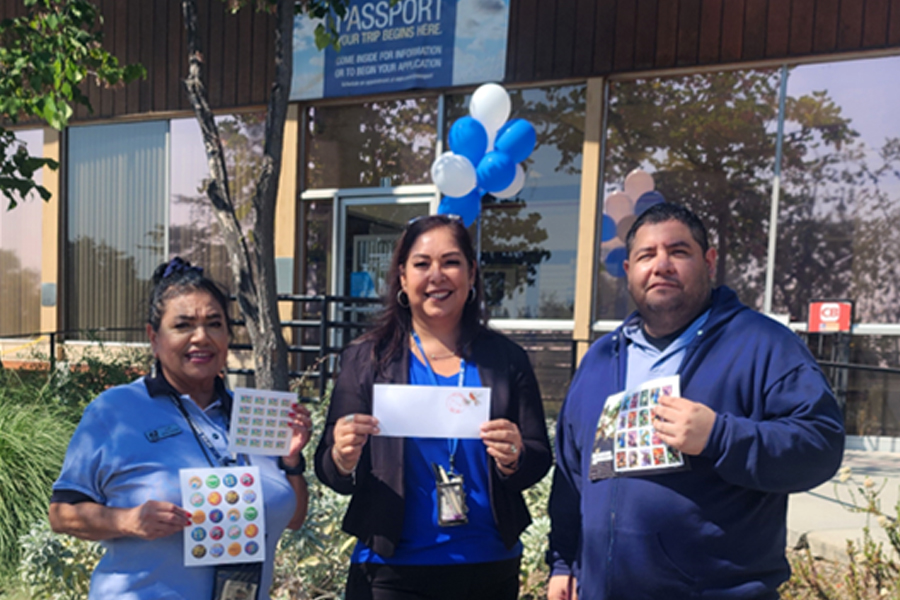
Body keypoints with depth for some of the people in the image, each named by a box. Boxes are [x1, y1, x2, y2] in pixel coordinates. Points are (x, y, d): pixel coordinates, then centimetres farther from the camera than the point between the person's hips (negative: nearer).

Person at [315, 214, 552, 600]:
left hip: (490, 569, 2)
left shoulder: (505, 360, -1)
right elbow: (331, 472, -3)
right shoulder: (365, 360, -3)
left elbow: (540, 459, 0)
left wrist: (514, 459, -22)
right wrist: (344, 460, -25)